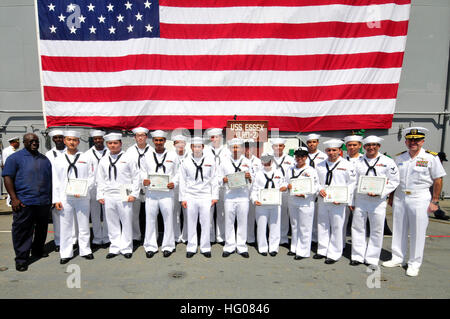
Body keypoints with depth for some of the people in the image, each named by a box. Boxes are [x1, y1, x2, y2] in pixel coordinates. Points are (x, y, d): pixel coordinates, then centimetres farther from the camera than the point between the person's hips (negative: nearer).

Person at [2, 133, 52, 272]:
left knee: (42, 229, 15)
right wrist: (14, 198, -15)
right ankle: (21, 259, 9)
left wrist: (51, 198, 15)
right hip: (24, 203, -5)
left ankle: (38, 250, 34)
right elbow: (7, 178, -7)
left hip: (44, 202, 5)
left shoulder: (44, 159, 15)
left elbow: (50, 179, 19)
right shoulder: (15, 158, 0)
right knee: (23, 231, -1)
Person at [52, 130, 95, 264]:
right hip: (64, 198, 0)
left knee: (84, 225, 7)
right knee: (65, 226, 5)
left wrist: (83, 190, -11)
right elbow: (55, 182, 5)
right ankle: (66, 253, 18)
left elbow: (91, 178, 3)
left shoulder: (85, 159, 6)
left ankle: (85, 250, 20)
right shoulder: (58, 160, 8)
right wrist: (56, 200, -1)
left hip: (82, 198, 0)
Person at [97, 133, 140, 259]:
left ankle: (126, 248, 16)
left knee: (126, 223, 3)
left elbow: (136, 177, 0)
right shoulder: (103, 161, 12)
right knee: (112, 224, 9)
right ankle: (114, 248, 22)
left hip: (124, 196, -3)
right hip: (108, 196, 3)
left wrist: (134, 194, -6)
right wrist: (100, 195, 8)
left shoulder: (128, 159, 1)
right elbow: (100, 180, 15)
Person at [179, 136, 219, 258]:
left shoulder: (210, 160, 4)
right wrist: (182, 198, 5)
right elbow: (182, 181, 8)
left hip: (205, 196, 0)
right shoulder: (186, 162, 5)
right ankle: (191, 248, 20)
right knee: (191, 223, 7)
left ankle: (205, 248, 17)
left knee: (206, 223, 2)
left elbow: (214, 179, 7)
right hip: (190, 196, 1)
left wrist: (215, 196, 4)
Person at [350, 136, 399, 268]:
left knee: (376, 231, 5)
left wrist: (379, 192, -15)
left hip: (378, 201, -2)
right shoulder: (358, 162, 8)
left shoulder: (387, 162, 1)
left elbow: (394, 181, -2)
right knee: (357, 228, 7)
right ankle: (357, 256, 20)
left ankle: (372, 259, 20)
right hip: (359, 200, 2)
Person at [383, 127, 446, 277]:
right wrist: (391, 197, 11)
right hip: (399, 197, 4)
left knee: (417, 232, 3)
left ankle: (414, 264, 17)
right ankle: (397, 259, 25)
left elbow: (438, 180, -4)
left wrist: (434, 201, -6)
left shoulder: (431, 157, -5)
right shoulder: (399, 157, 7)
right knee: (398, 230, 11)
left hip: (419, 199, -4)